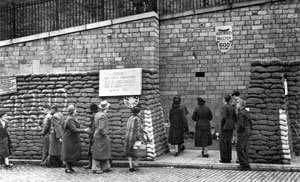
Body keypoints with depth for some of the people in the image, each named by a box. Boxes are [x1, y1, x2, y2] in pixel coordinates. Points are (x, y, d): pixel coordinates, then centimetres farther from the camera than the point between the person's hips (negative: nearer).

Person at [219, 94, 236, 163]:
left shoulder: (224, 107, -14)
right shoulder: (232, 107, 11)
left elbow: (223, 117, -22)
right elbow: (234, 117, 11)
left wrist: (221, 126, -12)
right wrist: (231, 125, 15)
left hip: (225, 126, -8)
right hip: (231, 127, 8)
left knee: (223, 143, -1)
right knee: (228, 142, 12)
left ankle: (224, 158, -2)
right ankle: (229, 158, 13)